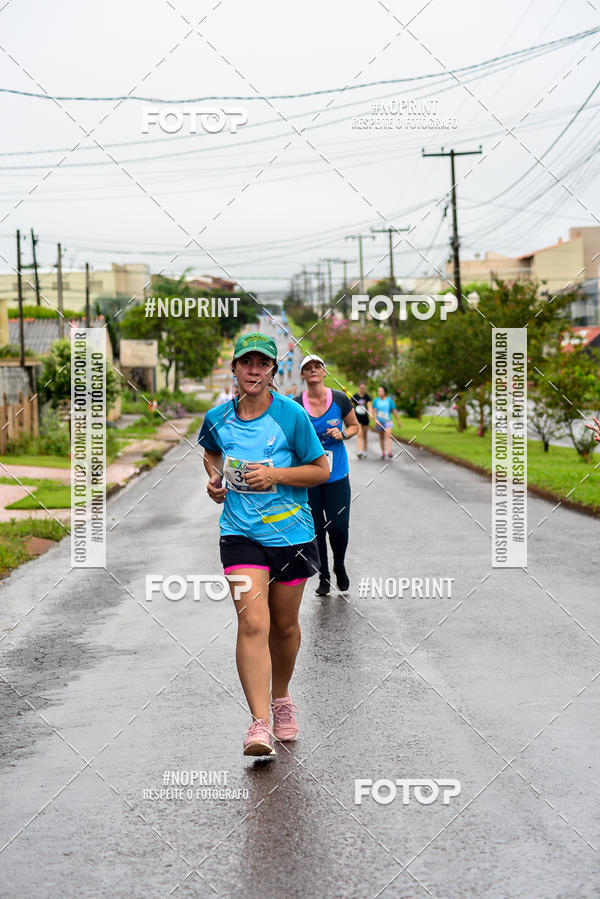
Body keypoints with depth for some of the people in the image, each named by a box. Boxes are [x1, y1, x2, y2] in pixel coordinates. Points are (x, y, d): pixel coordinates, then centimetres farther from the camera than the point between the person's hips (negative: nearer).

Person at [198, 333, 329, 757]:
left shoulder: (292, 415, -8)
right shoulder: (217, 418, 1)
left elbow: (321, 469, -3)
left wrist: (276, 474, -16)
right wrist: (215, 477, 4)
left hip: (292, 534, 0)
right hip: (241, 534, 0)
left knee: (284, 625, 13)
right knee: (252, 623, -16)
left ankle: (281, 699, 40)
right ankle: (260, 724, -17)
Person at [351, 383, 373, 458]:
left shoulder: (367, 397, 1)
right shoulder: (355, 396, -2)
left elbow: (369, 406, -10)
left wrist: (371, 414, -28)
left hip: (365, 418, 2)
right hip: (357, 418, -2)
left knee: (365, 436, 11)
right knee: (359, 434, -17)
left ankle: (365, 452, 24)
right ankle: (360, 452, -26)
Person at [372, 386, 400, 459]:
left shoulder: (389, 400, 3)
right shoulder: (376, 400, 4)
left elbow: (394, 411, 8)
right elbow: (374, 411, -3)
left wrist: (398, 421, 13)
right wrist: (375, 419, -19)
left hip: (388, 421, -2)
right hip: (379, 422, 2)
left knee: (388, 435, -19)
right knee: (381, 437, 9)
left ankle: (389, 452, -31)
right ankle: (383, 452, 22)